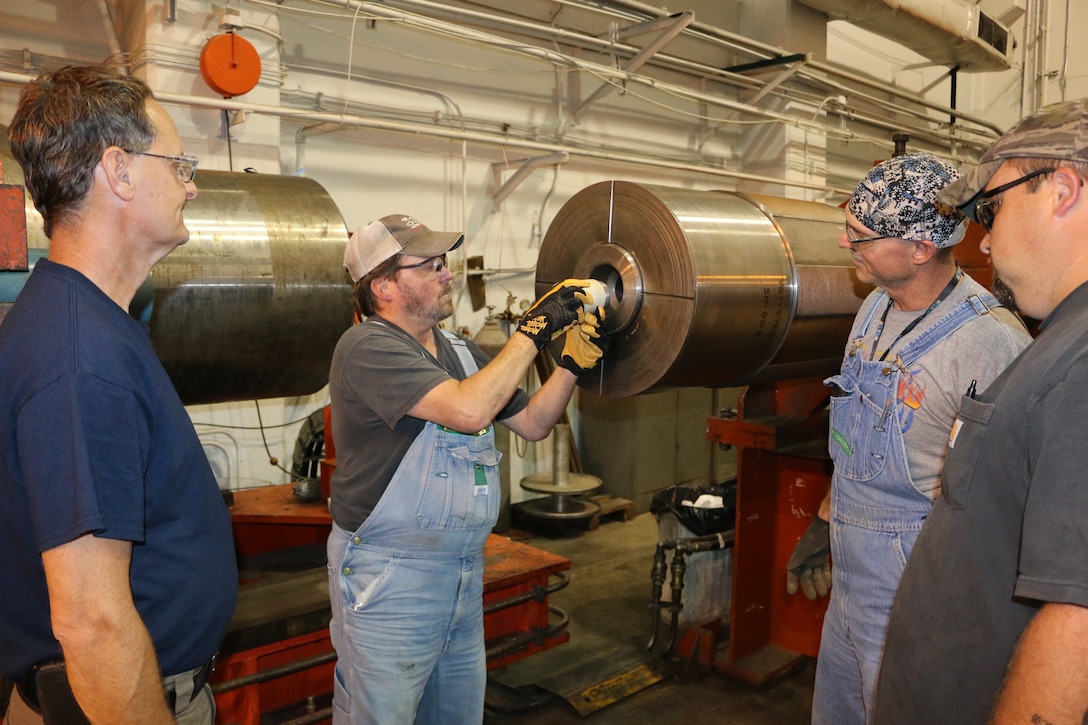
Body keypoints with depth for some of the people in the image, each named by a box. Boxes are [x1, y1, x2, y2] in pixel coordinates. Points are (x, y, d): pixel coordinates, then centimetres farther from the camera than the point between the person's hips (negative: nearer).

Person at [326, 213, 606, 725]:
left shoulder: (461, 351, 9)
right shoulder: (368, 347, -17)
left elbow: (532, 424, 12)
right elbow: (469, 410, -29)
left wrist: (572, 363, -2)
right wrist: (533, 331, -21)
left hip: (464, 572, 8)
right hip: (388, 581, -8)